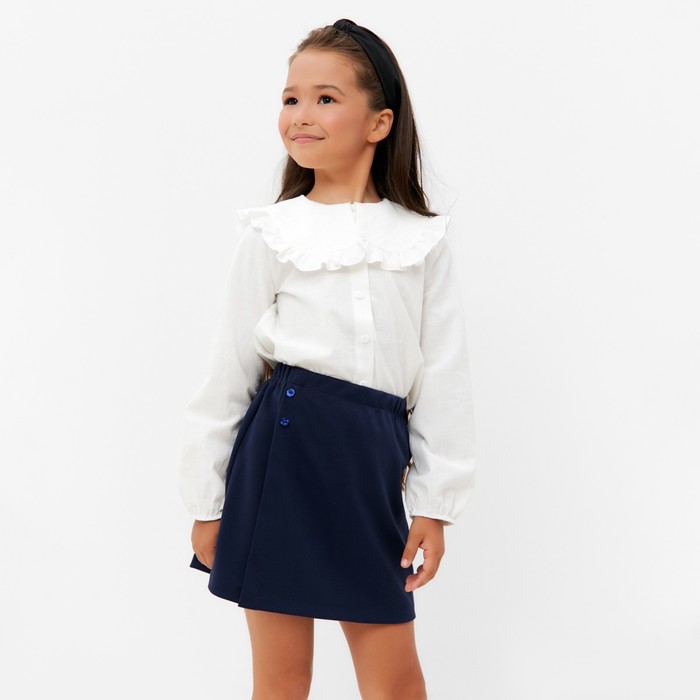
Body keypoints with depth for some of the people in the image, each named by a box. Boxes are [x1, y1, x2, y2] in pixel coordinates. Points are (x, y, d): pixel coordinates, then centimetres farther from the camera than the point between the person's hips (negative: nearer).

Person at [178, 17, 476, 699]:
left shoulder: (422, 241, 4)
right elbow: (226, 372, 3)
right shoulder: (271, 234, 0)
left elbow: (444, 380, 6)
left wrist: (435, 505, 3)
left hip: (372, 465, 1)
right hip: (281, 450, -1)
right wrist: (205, 503, 3)